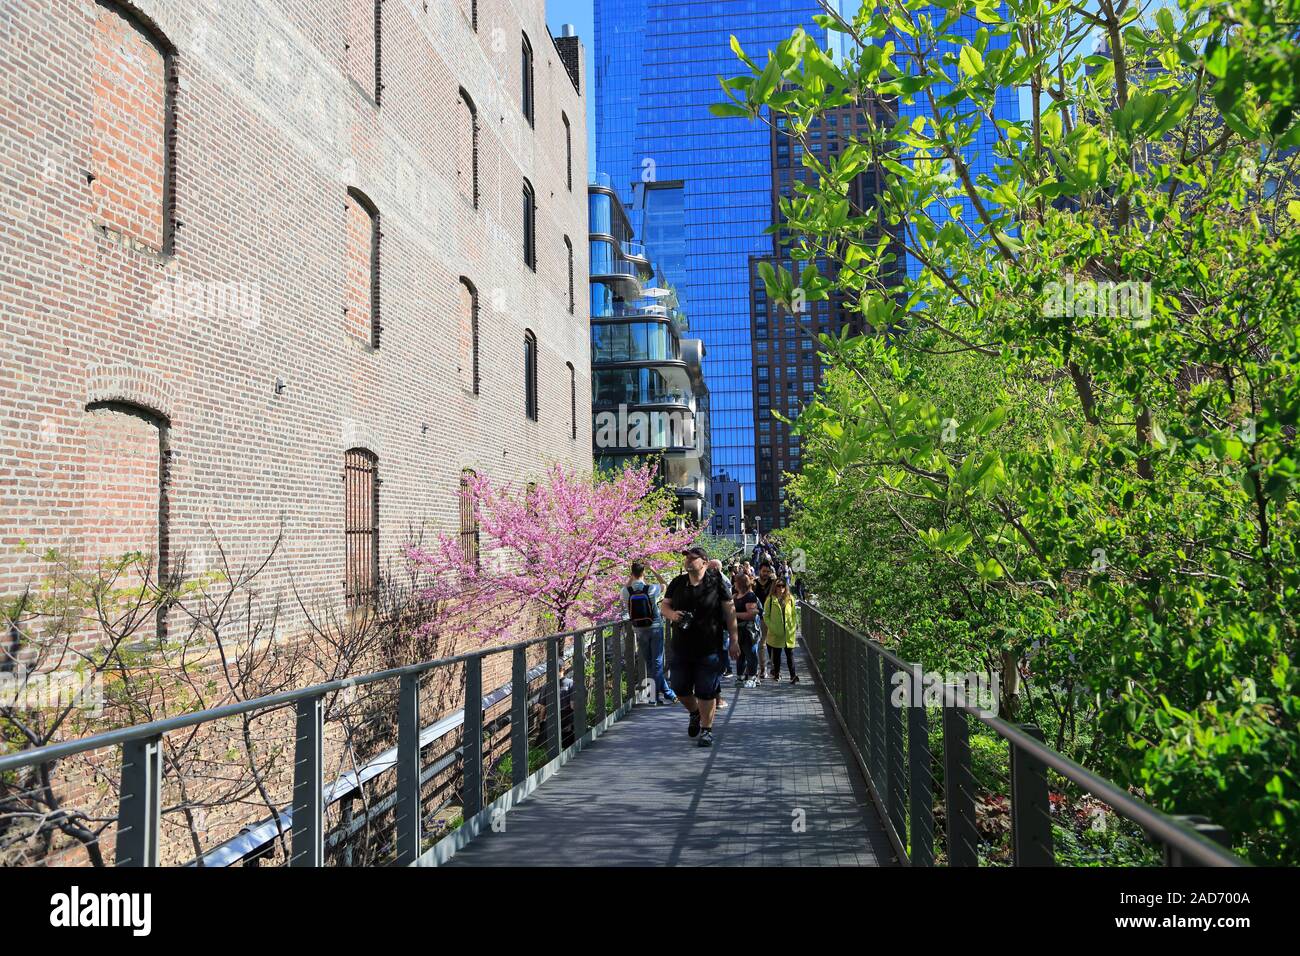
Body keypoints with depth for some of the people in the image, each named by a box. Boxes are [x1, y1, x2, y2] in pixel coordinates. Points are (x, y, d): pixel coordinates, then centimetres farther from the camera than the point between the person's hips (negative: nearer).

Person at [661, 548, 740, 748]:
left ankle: (706, 729, 16)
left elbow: (730, 611, -2)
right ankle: (695, 713, 39)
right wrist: (671, 614, -12)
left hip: (709, 647, -4)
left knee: (707, 692, 1)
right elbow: (664, 605, 12)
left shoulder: (716, 581, -4)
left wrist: (734, 640, -4)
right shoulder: (677, 583, 7)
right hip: (680, 647, 4)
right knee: (679, 688, 11)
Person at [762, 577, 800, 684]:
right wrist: (771, 627, -12)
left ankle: (793, 675, -2)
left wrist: (794, 626, 0)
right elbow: (766, 615, -1)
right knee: (776, 654, 11)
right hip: (775, 633, -1)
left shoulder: (790, 598, 5)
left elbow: (794, 614, 10)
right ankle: (776, 673, 23)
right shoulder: (770, 599, -2)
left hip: (789, 632, 1)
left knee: (790, 654, 0)